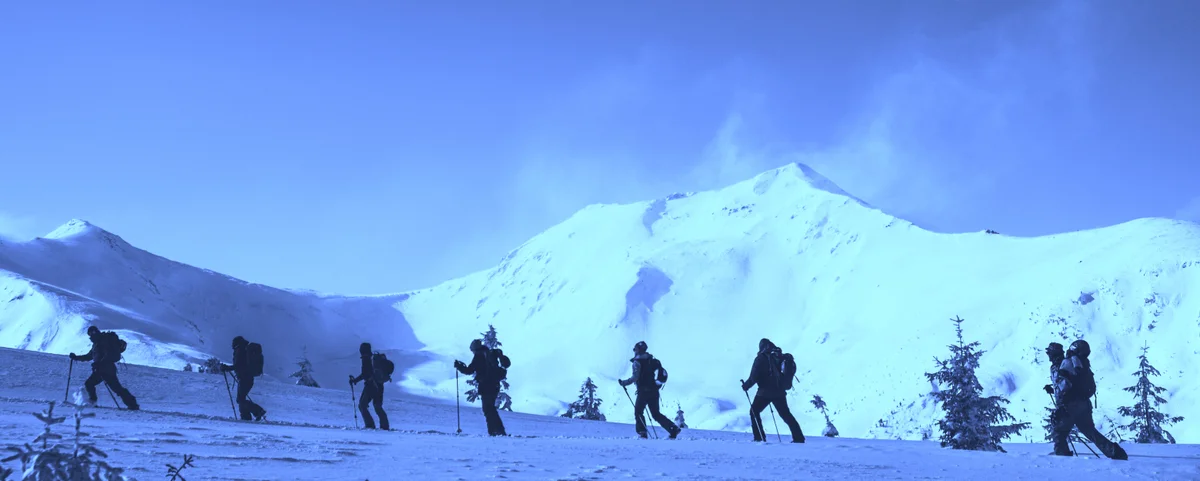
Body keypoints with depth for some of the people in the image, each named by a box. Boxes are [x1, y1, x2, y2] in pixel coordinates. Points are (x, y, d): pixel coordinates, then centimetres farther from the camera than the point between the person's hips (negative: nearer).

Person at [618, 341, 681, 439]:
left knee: (638, 412, 8)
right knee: (656, 414, 12)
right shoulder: (652, 360, 14)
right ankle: (673, 428, -2)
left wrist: (624, 383, -7)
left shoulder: (637, 362, -8)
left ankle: (642, 432, -3)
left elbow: (635, 377, -18)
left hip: (644, 391, -7)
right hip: (654, 391, 7)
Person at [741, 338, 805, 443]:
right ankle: (799, 437, 10)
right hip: (780, 392, 5)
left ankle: (759, 437, 1)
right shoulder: (779, 357, 7)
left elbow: (754, 376, -14)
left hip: (765, 391, -5)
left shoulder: (761, 358, -9)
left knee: (754, 411, 12)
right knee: (786, 414, 16)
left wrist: (746, 385, 2)